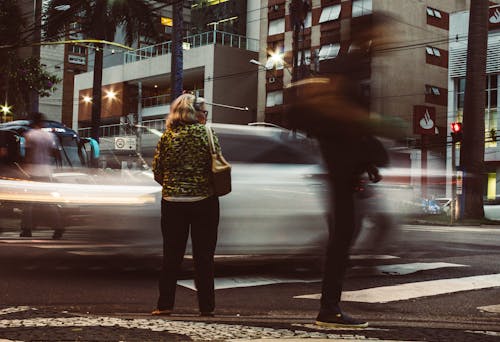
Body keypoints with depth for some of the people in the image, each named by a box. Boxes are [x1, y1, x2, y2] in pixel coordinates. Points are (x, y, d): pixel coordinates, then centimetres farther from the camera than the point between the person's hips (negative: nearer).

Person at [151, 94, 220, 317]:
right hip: (204, 200, -1)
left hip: (172, 201, 1)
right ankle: (206, 307, 9)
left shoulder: (167, 136, 0)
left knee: (172, 254, 10)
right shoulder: (206, 133, -5)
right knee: (204, 255, 7)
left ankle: (165, 305, 11)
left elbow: (157, 171, 1)